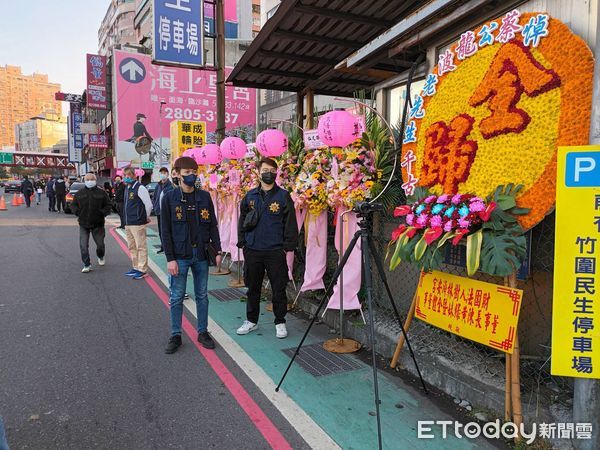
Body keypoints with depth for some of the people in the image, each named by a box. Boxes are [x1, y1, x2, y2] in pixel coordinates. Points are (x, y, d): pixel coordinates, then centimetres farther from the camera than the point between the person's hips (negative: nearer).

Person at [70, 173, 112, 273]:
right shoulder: (79, 193, 7)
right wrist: (77, 212, -4)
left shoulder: (102, 193, 2)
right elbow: (73, 205, 13)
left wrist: (102, 213, -12)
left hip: (98, 224, -1)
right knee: (83, 246, -5)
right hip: (83, 224, 1)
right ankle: (87, 265, 5)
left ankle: (100, 257, 40)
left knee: (100, 244, 10)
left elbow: (108, 206, 3)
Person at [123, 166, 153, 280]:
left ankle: (142, 270, 3)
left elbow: (149, 205, -13)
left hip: (138, 223, -9)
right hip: (128, 223, 9)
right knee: (132, 247, 15)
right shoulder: (127, 188, 15)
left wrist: (145, 218, -2)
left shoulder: (140, 188, -12)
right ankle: (136, 267, 26)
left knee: (141, 247, -3)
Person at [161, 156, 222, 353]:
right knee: (176, 297, 6)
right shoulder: (169, 198, -4)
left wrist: (218, 250, 1)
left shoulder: (204, 197, 4)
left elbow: (212, 225, 7)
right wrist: (170, 258, -11)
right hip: (179, 256, -2)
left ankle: (203, 332, 25)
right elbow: (166, 230, -5)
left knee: (202, 296, 11)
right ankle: (175, 335, 20)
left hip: (201, 255, 3)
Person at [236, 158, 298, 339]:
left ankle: (280, 322, 20)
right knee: (253, 288, 14)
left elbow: (290, 223, -3)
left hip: (275, 251, -3)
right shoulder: (250, 196, 7)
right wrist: (242, 242, 6)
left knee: (279, 288, 4)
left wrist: (288, 246, -7)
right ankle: (251, 320, 30)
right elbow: (242, 220, 12)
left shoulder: (283, 196, -2)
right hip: (252, 251, 3)